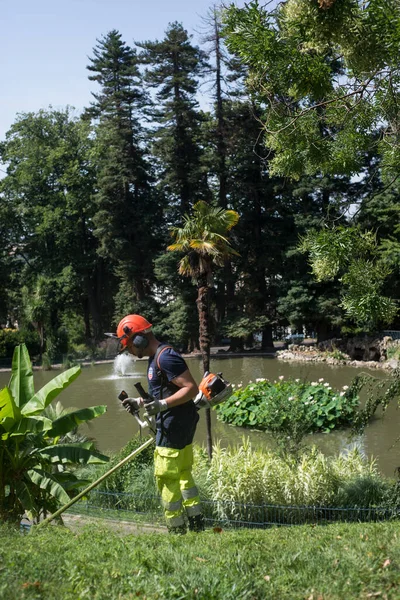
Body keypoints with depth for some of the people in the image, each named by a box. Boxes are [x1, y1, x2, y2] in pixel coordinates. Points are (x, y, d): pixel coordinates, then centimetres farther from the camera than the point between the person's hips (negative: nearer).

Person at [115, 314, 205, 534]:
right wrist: (140, 402, 14)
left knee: (166, 478, -2)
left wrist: (162, 404, -30)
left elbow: (191, 388, -24)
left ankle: (177, 530, 7)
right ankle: (197, 526, 24)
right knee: (183, 475, 17)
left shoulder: (165, 357, -20)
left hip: (174, 425, -11)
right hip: (182, 424, 11)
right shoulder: (156, 357, 13)